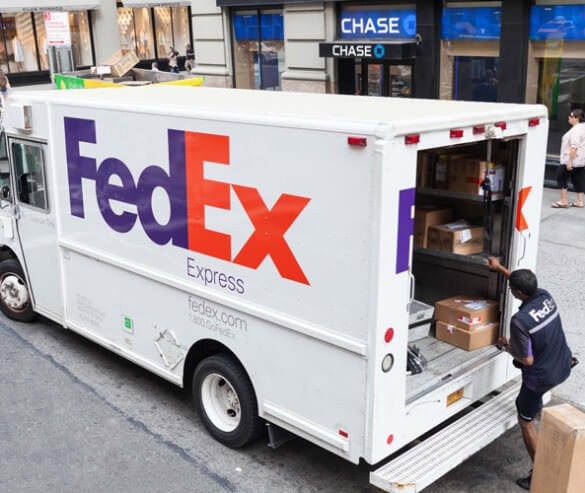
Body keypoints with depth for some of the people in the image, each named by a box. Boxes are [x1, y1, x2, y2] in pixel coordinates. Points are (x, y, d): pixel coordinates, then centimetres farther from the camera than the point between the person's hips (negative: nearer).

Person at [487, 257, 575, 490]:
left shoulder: (520, 320, -31)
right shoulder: (545, 296, -9)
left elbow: (527, 360, -23)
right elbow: (527, 286, 16)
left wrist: (506, 346, -6)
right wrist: (500, 268, 25)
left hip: (541, 377, -7)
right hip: (563, 368, 8)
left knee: (526, 421, 12)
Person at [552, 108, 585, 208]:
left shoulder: (576, 130, -20)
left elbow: (574, 147, -26)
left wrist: (569, 161, -25)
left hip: (573, 160, -10)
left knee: (561, 177, -1)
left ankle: (563, 201, 2)